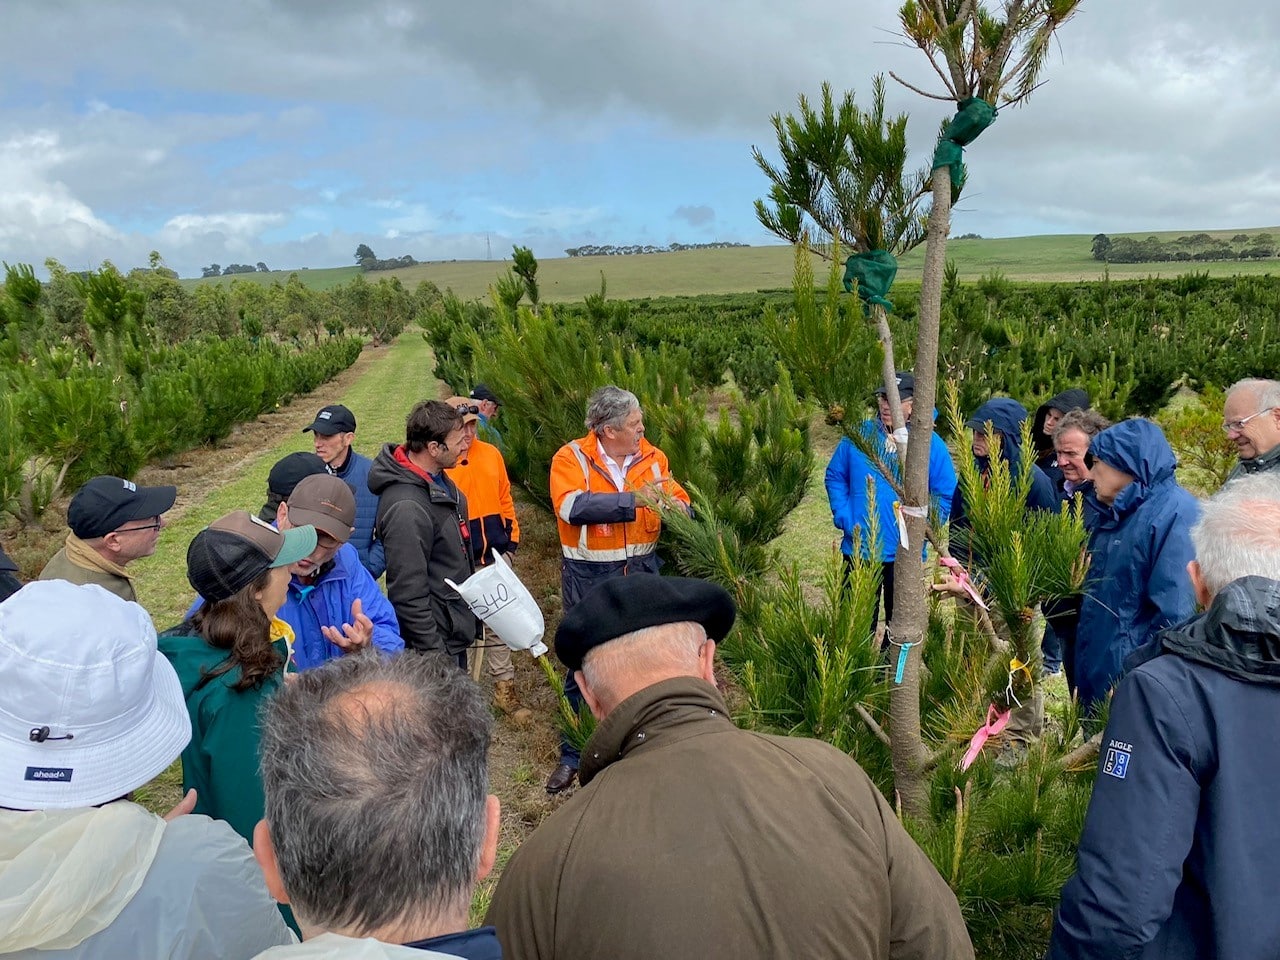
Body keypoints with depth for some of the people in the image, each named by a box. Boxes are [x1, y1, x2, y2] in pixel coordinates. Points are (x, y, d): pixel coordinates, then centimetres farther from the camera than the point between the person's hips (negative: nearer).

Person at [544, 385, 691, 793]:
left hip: (641, 571, 3)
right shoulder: (571, 458, -10)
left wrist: (674, 507, -26)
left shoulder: (652, 457, 3)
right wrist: (633, 499, -29)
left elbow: (680, 501, -2)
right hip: (588, 576, -3)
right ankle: (572, 756, 22)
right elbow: (572, 506, -27)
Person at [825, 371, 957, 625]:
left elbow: (946, 497, -1)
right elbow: (835, 477, 6)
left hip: (905, 555, -1)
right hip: (858, 550, 1)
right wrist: (844, 518, -6)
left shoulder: (931, 444, -5)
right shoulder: (858, 435, -1)